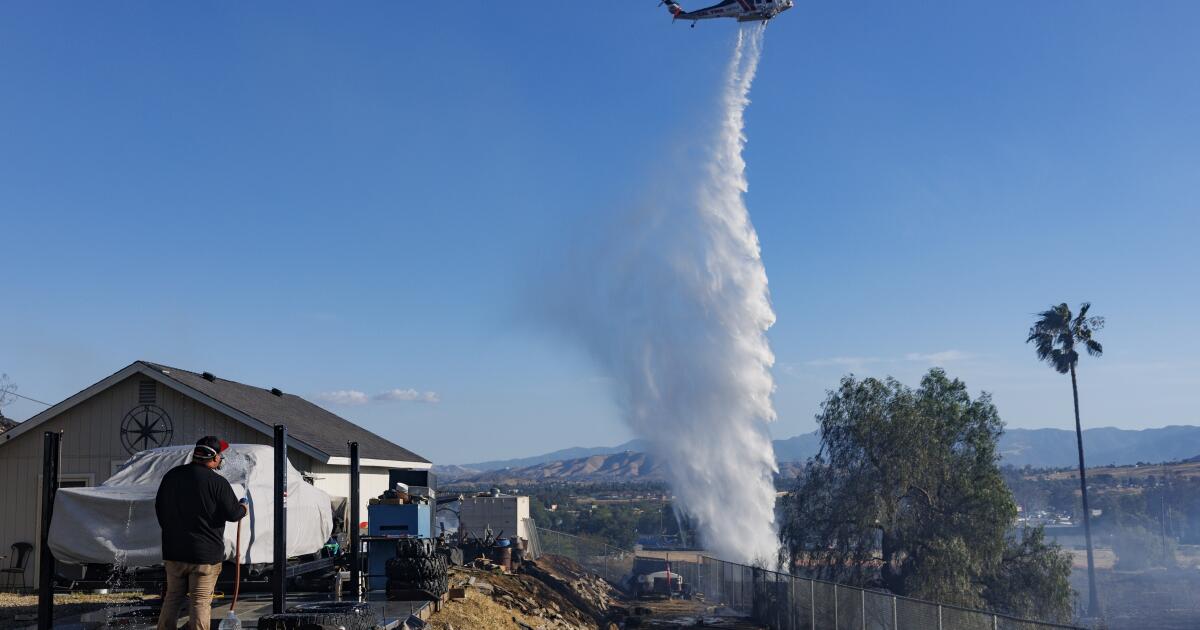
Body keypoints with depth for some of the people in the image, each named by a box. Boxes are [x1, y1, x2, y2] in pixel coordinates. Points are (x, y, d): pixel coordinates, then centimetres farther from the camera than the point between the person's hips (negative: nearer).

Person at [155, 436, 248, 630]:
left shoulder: (171, 475, 4)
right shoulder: (217, 482, -14)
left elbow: (159, 507, 14)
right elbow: (232, 514, -10)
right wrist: (243, 508, 12)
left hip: (173, 550, 5)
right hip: (206, 554, -5)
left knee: (172, 597, 16)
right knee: (200, 601, 1)